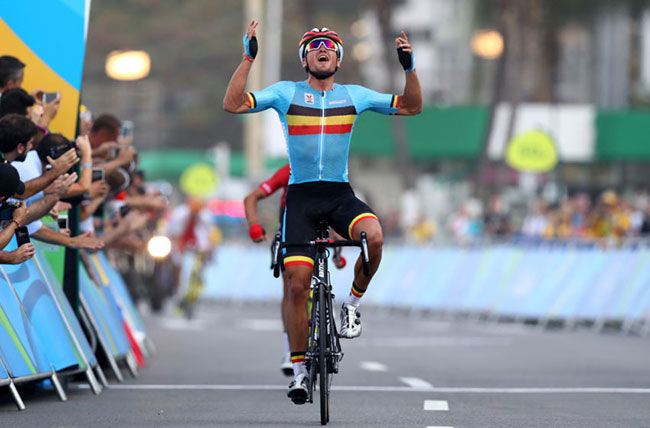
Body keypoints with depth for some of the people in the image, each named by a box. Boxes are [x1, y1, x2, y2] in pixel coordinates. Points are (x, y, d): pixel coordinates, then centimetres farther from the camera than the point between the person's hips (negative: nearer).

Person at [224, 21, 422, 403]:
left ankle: (354, 303, -6)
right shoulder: (286, 93, 3)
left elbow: (411, 107, 11)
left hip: (340, 194, 1)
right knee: (298, 284, -8)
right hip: (301, 196, -1)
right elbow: (232, 104, -8)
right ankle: (300, 368, 5)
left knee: (374, 235, -32)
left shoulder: (354, 95, 8)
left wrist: (410, 68, -5)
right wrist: (248, 59, -16)